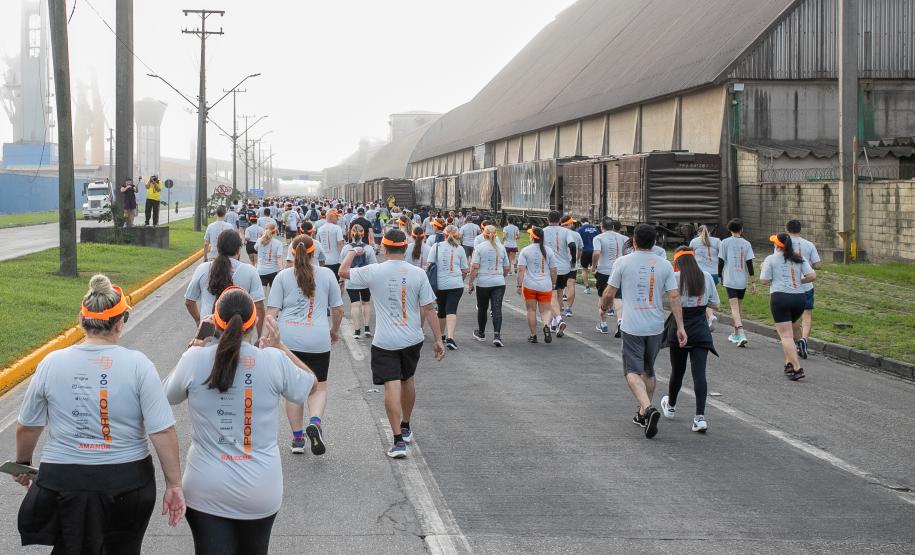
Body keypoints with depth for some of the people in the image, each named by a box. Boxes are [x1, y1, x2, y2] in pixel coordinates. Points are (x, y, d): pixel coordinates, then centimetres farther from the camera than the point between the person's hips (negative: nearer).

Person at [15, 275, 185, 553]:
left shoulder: (52, 363, -5)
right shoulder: (138, 364, -10)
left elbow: (27, 427, 5)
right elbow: (163, 431, -13)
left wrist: (23, 463, 23)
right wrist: (174, 484, -5)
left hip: (65, 481, 0)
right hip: (128, 481, 0)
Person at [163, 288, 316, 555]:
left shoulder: (195, 359, -12)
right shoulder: (274, 360, -12)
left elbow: (168, 394, 10)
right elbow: (310, 384, 9)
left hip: (206, 490, -1)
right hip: (261, 491, 1)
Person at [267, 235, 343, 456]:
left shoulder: (283, 276, 4)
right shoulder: (327, 274, 5)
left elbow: (272, 311, -1)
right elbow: (337, 309, 11)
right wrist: (334, 330, 28)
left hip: (288, 338, 1)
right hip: (318, 338, -1)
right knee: (318, 387, 10)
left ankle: (297, 438, 15)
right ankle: (315, 421, -18)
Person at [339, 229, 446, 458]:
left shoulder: (374, 272, -10)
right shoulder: (418, 274, -6)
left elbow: (343, 271, 7)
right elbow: (428, 310, -4)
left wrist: (352, 252, 25)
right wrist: (438, 339, 2)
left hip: (385, 342, -3)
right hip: (412, 339, 3)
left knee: (392, 386, -5)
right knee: (408, 379, 22)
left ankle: (398, 440, -11)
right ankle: (406, 428, 38)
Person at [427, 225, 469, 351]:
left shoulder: (437, 246, 2)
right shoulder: (460, 249, 3)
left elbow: (429, 265, -2)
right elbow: (465, 270, 5)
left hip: (439, 284, 1)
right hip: (456, 284, -1)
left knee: (441, 310, 18)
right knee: (451, 310, -8)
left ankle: (441, 335, 32)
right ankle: (450, 337, -25)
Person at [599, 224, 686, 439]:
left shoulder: (623, 262, -5)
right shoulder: (664, 265, 2)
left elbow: (609, 294, -3)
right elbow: (674, 297, -2)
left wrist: (603, 307, 19)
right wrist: (680, 327, 0)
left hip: (632, 327, -4)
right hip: (656, 326, 4)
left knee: (633, 371, -3)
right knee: (648, 371, 18)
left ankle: (648, 408, -26)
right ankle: (643, 414, 26)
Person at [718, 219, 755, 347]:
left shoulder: (725, 243, -3)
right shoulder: (746, 244, 2)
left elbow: (721, 261, -2)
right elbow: (749, 263, -2)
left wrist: (720, 276, 11)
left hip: (730, 280, -3)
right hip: (743, 281, 3)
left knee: (734, 308, -9)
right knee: (738, 308, 18)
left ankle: (741, 335, -26)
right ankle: (736, 335, 29)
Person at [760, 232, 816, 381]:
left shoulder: (771, 259, 0)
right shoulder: (799, 258, 11)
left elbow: (764, 281, -2)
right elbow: (812, 276, 3)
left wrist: (763, 269, 17)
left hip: (780, 297, -5)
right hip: (800, 298, 5)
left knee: (786, 335, -4)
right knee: (790, 332, 24)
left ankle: (797, 369, -15)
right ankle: (789, 363, 20)